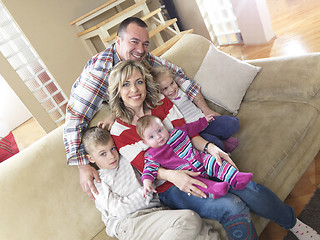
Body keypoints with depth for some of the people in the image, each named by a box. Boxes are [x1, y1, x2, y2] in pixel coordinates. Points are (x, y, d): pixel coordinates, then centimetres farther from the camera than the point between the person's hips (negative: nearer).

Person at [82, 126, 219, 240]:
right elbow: (117, 209, -6)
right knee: (190, 219, -30)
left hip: (156, 211, 5)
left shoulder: (126, 160, 20)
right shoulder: (96, 181, 5)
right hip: (128, 222, -5)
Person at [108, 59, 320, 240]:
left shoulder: (161, 101, 3)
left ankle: (293, 223, 10)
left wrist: (210, 147, -18)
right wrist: (172, 175, -29)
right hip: (170, 186, -3)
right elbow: (145, 167, -9)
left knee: (249, 189, -18)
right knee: (233, 209, -25)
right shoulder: (119, 132, -6)